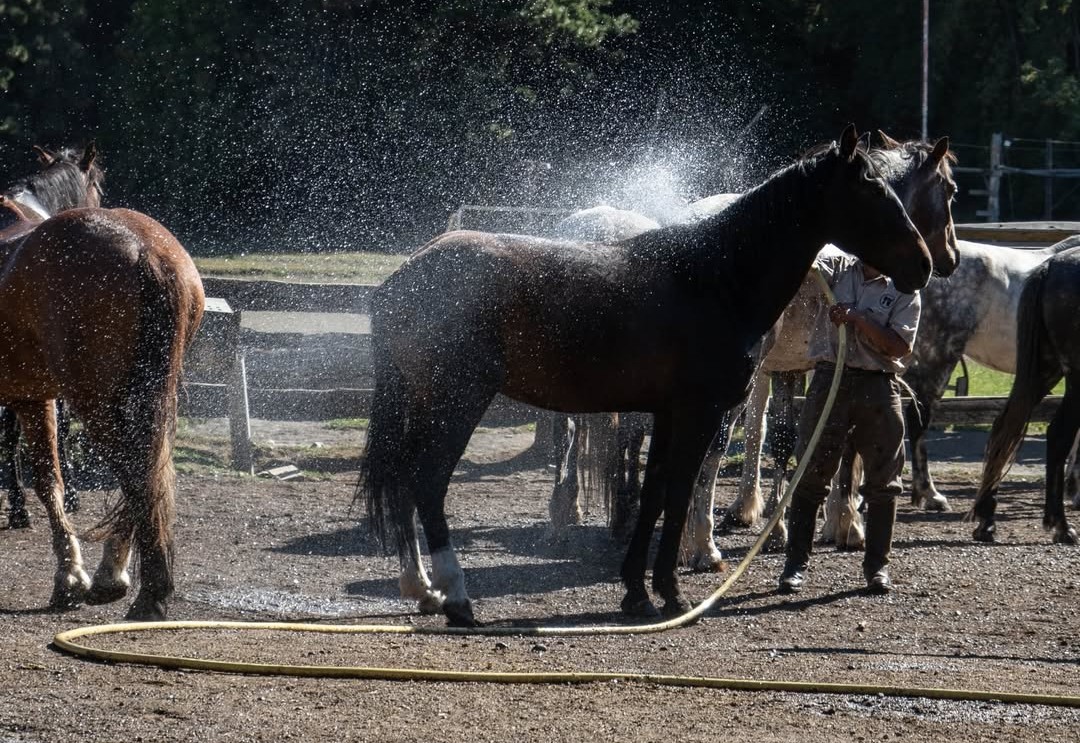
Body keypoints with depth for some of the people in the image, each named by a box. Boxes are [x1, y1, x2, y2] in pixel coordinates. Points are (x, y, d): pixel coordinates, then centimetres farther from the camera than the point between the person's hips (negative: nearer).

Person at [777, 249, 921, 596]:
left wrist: (858, 320, -15)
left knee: (882, 479, 4)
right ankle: (796, 562, 6)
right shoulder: (837, 268, 7)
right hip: (830, 376, 0)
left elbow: (900, 347, -6)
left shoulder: (904, 291, 3)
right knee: (811, 473, 1)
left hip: (878, 385, 0)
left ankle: (877, 565, 14)